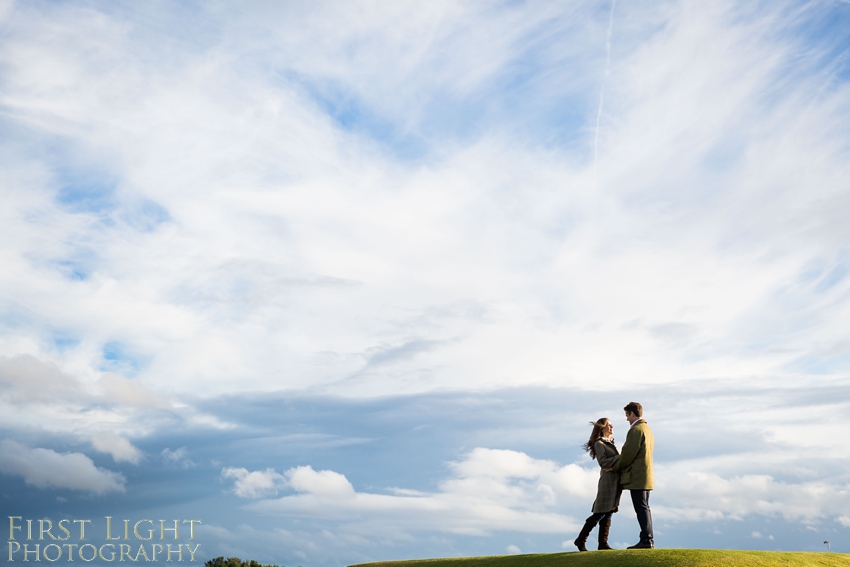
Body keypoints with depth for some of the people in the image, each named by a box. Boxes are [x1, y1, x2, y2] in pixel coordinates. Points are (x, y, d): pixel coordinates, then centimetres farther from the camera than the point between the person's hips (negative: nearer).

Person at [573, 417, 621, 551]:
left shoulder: (610, 443, 20)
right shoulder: (599, 444, -6)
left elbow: (614, 461, 18)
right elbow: (603, 462, -16)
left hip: (615, 481, 8)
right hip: (607, 481, -8)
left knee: (608, 513, 5)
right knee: (600, 514, -8)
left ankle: (603, 543, 5)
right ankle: (580, 540, -1)